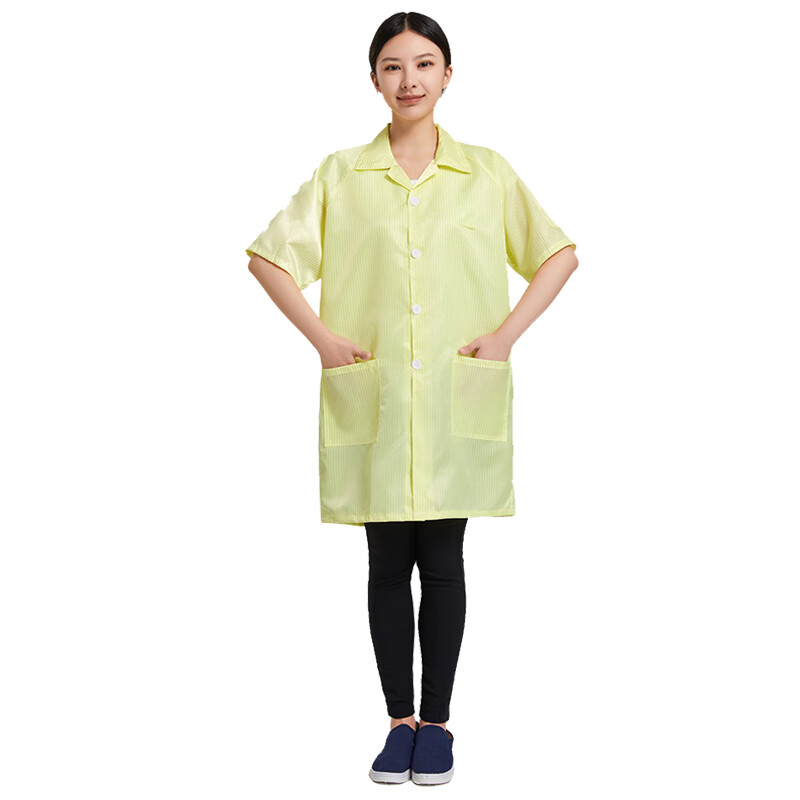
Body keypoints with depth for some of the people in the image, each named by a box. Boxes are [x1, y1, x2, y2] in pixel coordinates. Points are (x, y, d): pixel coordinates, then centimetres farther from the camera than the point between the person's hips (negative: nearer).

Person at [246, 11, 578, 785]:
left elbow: (559, 253, 10)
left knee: (443, 560, 4)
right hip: (372, 400, 1)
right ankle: (400, 720, 18)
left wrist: (507, 334, -2)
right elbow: (268, 255, 8)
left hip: (458, 401, 0)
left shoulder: (487, 171, 5)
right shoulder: (340, 175, 5)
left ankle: (437, 721, 17)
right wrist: (321, 337, -2)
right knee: (388, 564, 6)